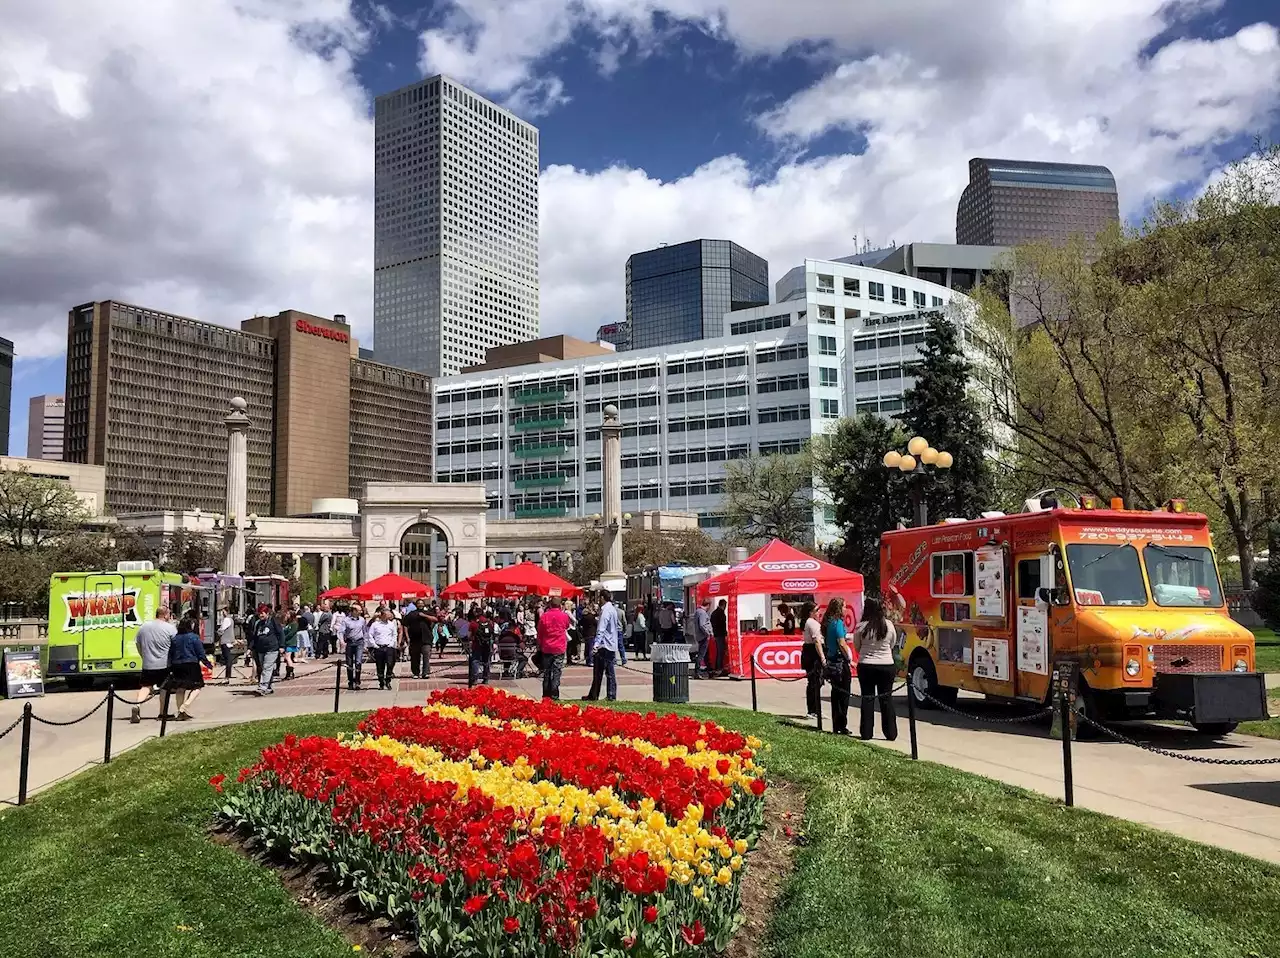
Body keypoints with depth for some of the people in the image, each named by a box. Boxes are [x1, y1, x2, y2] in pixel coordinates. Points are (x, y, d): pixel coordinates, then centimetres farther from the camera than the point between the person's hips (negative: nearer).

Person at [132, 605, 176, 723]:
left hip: (147, 665, 3)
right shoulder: (170, 628, -7)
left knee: (146, 686, 8)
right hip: (164, 664, -3)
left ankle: (137, 705, -17)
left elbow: (138, 645, 16)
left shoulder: (143, 627, 9)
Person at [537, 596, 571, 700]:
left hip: (546, 648, 2)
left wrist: (539, 646, 17)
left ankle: (546, 696, 16)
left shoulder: (543, 616, -4)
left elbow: (539, 634, 5)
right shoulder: (564, 616, -6)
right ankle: (554, 696, -5)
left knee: (546, 673, 11)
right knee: (556, 672, 0)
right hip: (559, 648, -1)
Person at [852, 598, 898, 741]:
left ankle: (866, 732, 10)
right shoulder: (889, 625, -6)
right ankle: (891, 733, 10)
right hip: (887, 666, 1)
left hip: (866, 666, -1)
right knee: (886, 699, 9)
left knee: (867, 699, 7)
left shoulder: (861, 627, -11)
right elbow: (892, 645, 7)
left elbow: (857, 647, 1)